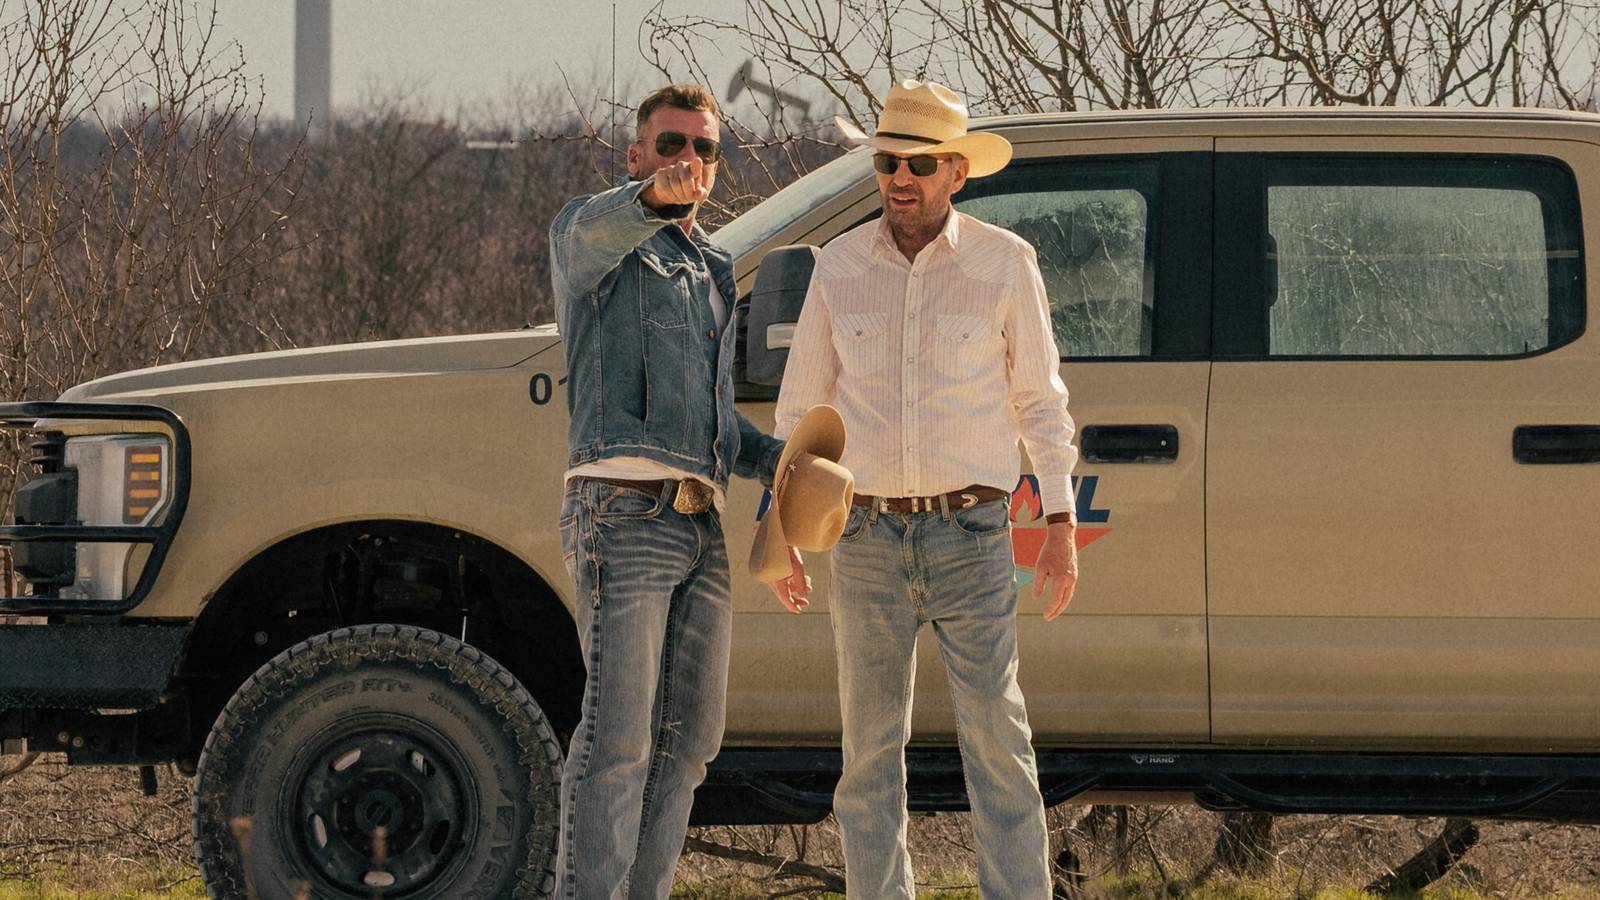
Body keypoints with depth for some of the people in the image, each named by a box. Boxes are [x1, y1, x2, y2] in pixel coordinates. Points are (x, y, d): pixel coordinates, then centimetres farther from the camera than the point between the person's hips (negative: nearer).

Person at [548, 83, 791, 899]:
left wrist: (776, 460, 15)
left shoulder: (709, 272, 26)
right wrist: (655, 195, -49)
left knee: (688, 736, 7)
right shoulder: (589, 230, 2)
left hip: (699, 526, 8)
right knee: (618, 733, -15)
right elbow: (597, 233, -26)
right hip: (624, 516, -8)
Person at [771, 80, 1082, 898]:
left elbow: (1039, 399, 4)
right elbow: (802, 403, 10)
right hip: (868, 535, 2)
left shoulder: (1004, 262, -1)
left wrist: (1061, 525, -1)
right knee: (870, 748, 4)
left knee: (996, 737, -9)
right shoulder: (841, 266, 4)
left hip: (969, 533, -2)